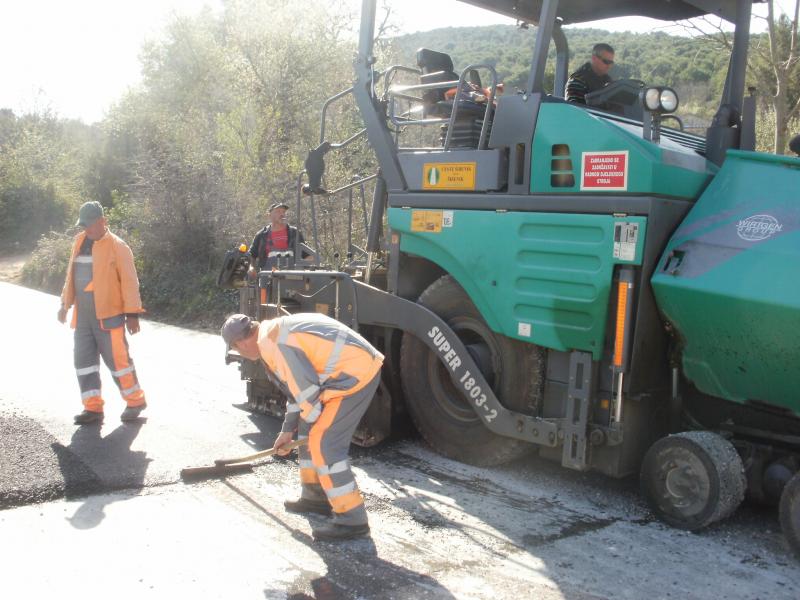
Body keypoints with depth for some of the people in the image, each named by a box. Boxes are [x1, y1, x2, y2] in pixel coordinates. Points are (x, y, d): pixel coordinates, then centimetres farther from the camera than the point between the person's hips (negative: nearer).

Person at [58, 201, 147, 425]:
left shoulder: (117, 247, -9)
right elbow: (71, 275, 20)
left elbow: (129, 282, -11)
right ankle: (93, 408, 15)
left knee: (117, 360, -1)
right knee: (84, 360, 7)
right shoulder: (79, 242, 10)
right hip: (83, 316, 7)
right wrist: (65, 304, 20)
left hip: (109, 316, -7)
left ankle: (135, 401, 15)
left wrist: (132, 313, -13)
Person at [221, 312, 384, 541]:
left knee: (324, 442, -9)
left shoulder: (271, 343, -14)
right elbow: (296, 385, 28)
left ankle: (351, 520, -2)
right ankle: (316, 497, 31)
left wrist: (316, 425, 0)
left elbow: (305, 388, -16)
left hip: (356, 373, -10)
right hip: (357, 366, 10)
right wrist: (287, 430, 35)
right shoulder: (277, 332, 19)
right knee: (309, 429, 19)